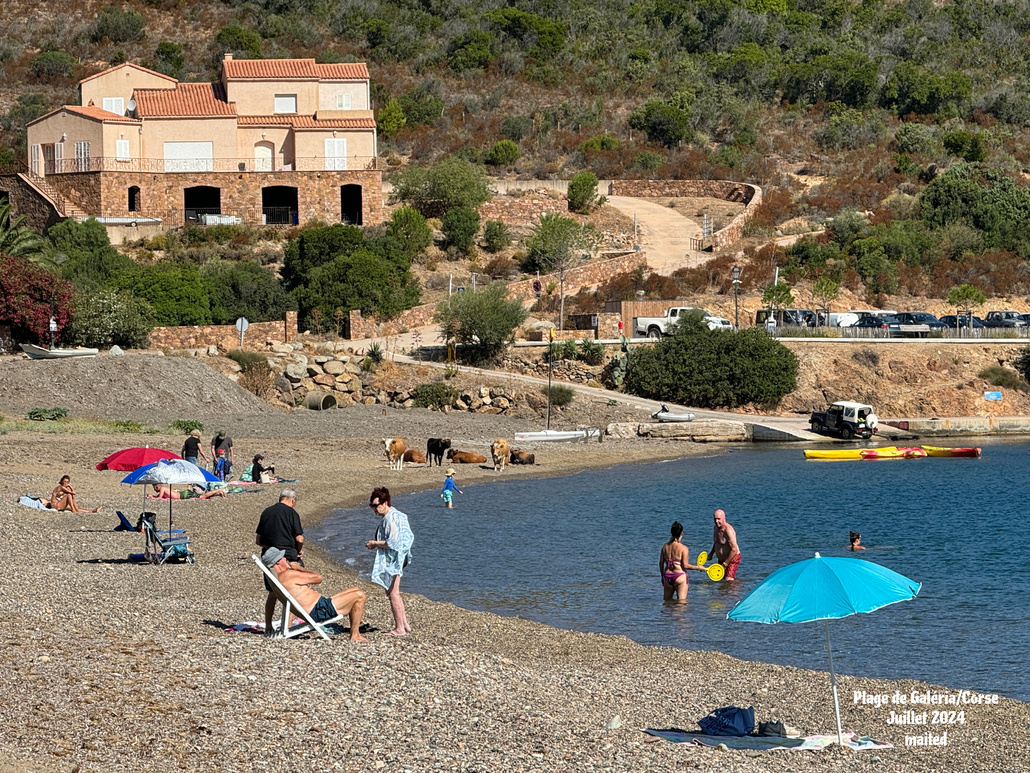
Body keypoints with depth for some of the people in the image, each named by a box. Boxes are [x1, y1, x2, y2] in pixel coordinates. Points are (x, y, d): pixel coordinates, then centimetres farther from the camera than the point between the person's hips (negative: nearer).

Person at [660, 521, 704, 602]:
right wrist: (698, 567, -2)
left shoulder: (665, 546, 3)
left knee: (667, 600, 16)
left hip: (667, 576, 5)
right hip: (680, 576, -5)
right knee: (681, 601, 0)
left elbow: (661, 563, 8)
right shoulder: (684, 548, -12)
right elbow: (685, 565, -15)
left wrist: (662, 577, 21)